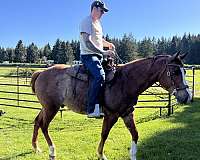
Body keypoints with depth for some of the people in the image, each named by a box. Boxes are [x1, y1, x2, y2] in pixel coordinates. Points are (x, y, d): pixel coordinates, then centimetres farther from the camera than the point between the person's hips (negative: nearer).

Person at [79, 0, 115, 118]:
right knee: (100, 76, -32)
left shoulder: (98, 23, 23)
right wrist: (103, 52, -23)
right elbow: (87, 43, -19)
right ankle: (92, 109, -34)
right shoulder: (87, 22, -7)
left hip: (98, 56, 10)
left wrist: (108, 44, 14)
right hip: (88, 55, -10)